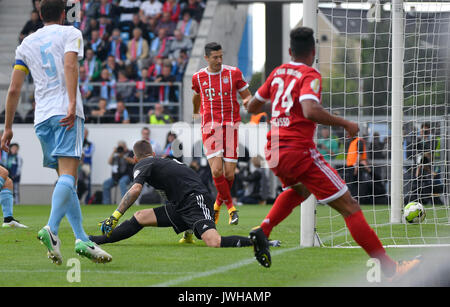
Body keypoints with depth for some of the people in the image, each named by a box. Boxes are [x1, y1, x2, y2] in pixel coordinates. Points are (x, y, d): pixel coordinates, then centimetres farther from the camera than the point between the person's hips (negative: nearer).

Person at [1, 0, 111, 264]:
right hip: (65, 112, -5)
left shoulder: (26, 43, 21)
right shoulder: (70, 33, 8)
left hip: (41, 118, 5)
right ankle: (51, 229, -36)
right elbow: (70, 66, -11)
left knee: (67, 180, 9)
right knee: (68, 175, -16)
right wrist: (72, 104, -21)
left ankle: (82, 239, 3)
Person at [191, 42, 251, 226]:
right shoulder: (198, 77, 5)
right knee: (216, 170, -17)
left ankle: (218, 204, 26)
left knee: (229, 174, -2)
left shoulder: (234, 73, 1)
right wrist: (195, 113, 41)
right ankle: (230, 207, 2)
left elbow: (247, 97, 8)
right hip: (210, 127, 0)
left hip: (231, 127, 0)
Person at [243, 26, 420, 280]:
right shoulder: (310, 76, -7)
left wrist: (254, 102, 46)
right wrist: (345, 124, -14)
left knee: (299, 190, 39)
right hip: (300, 151, -8)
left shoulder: (278, 73, 13)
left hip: (273, 153, 8)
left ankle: (263, 231, 17)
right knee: (350, 208, -6)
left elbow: (252, 107, 23)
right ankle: (390, 269, -12)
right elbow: (310, 111, -25)